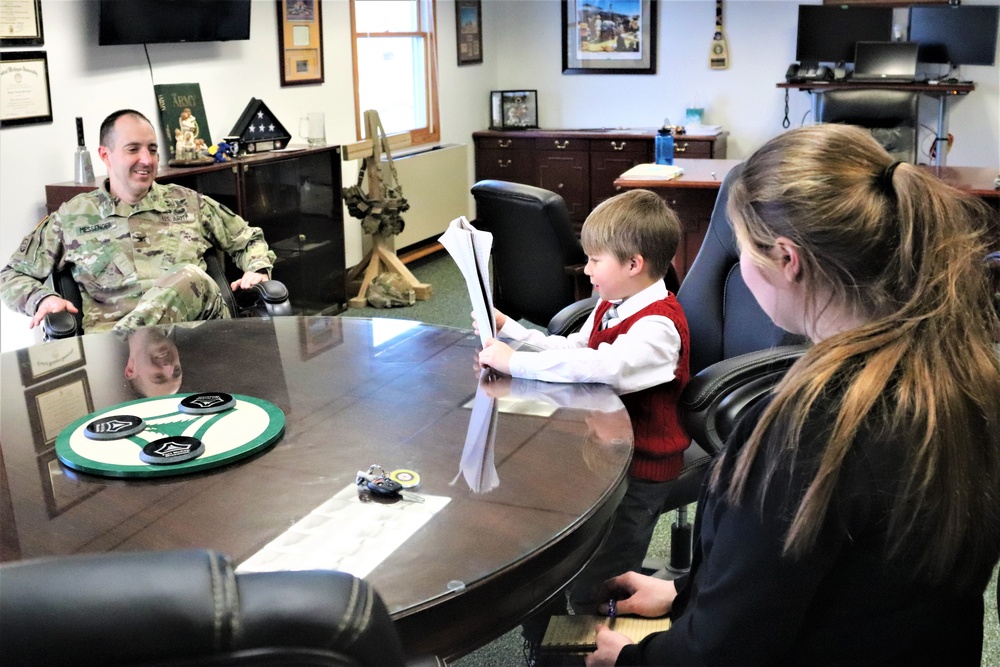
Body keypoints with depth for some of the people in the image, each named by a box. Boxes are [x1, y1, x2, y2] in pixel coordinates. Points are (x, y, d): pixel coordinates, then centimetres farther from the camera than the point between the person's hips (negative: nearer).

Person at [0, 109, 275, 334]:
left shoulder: (188, 202, 22)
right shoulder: (73, 216, 18)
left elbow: (249, 240, 30)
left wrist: (257, 270, 6)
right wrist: (42, 299, 0)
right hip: (111, 327, -2)